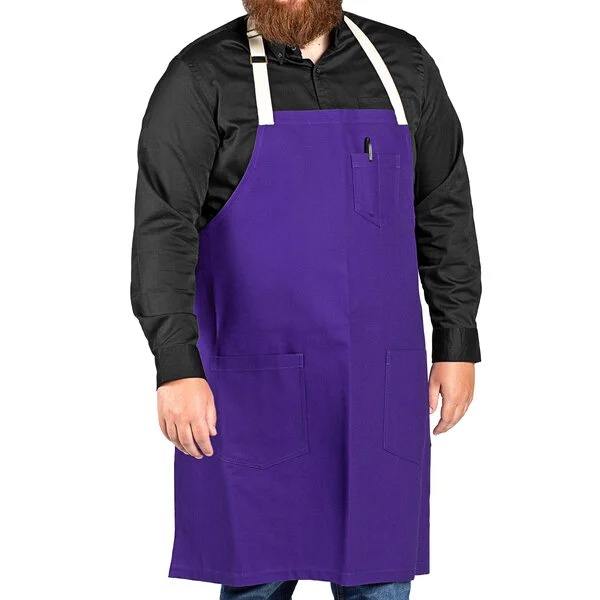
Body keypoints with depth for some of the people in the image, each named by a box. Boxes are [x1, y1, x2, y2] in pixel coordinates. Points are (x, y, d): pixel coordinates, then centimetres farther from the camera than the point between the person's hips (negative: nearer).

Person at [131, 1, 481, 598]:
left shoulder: (403, 65, 6)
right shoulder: (202, 78, -6)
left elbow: (444, 211, 11)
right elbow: (163, 227, -15)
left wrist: (457, 343, 8)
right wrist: (177, 366, -26)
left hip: (378, 386, 3)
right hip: (256, 387, -3)